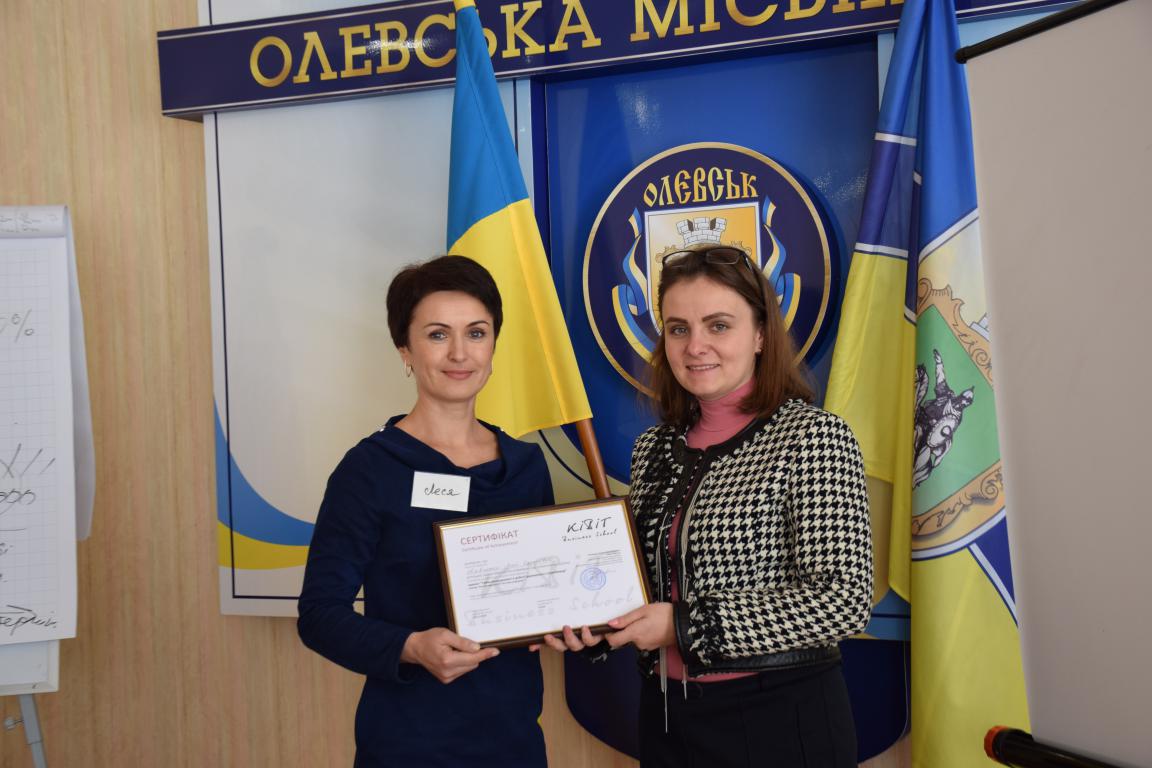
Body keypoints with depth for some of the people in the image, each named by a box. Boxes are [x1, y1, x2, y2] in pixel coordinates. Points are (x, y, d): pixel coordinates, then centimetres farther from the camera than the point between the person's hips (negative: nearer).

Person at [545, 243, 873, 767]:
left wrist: (684, 625, -20)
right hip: (667, 717, 5)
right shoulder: (654, 448, 4)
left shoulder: (814, 438, -14)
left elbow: (843, 602, -20)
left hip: (781, 722, -5)